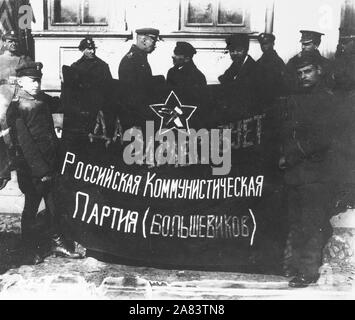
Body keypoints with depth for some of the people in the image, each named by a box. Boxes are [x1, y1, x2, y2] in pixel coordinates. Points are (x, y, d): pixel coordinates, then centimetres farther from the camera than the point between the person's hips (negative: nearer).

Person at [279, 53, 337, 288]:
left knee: (313, 223, -5)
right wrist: (286, 156, -1)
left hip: (316, 173, -7)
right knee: (296, 222, 12)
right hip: (294, 172, 7)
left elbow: (322, 138, -13)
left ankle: (310, 270, 1)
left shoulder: (328, 99, -4)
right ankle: (298, 262, 23)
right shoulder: (294, 100, 18)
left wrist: (292, 156, -11)